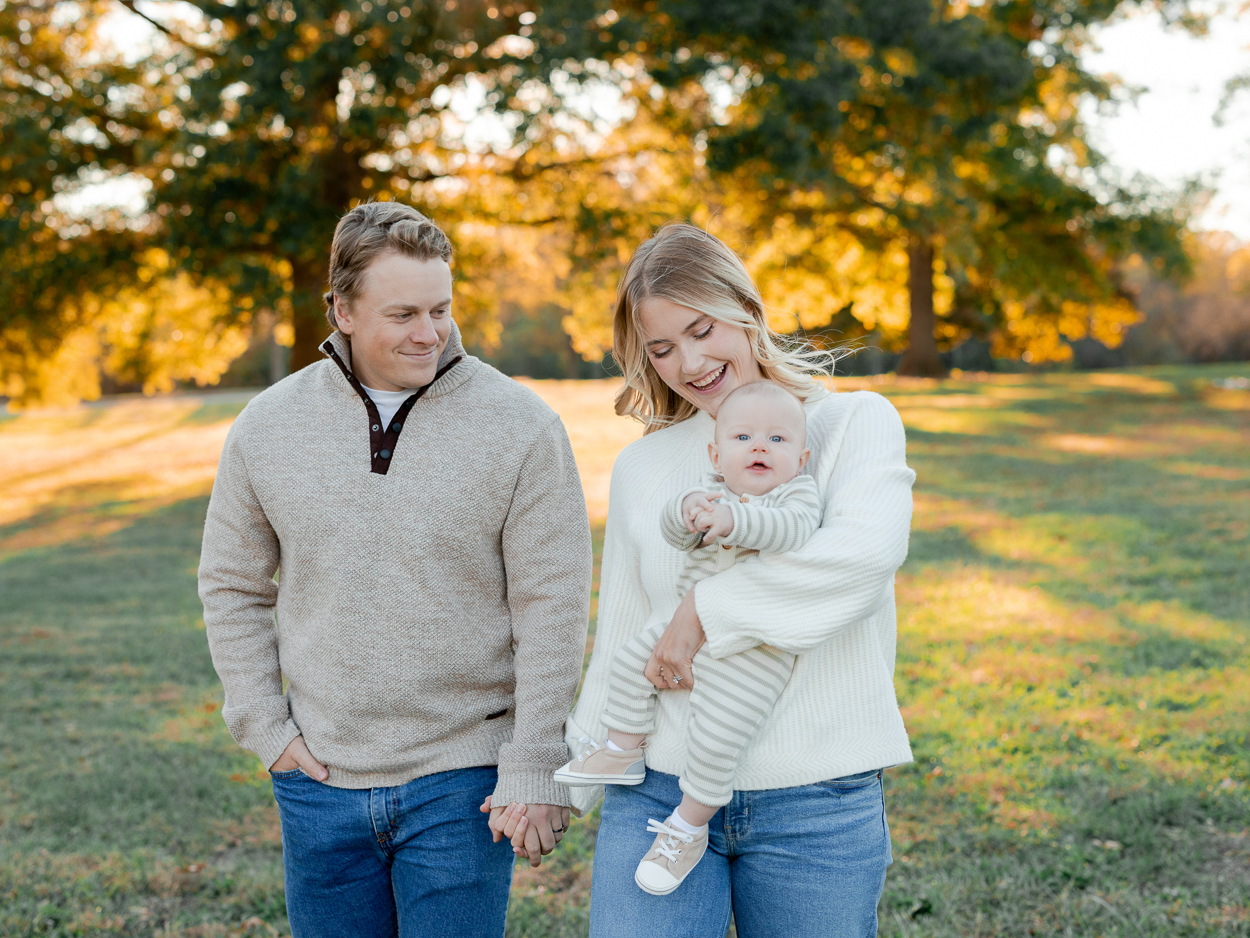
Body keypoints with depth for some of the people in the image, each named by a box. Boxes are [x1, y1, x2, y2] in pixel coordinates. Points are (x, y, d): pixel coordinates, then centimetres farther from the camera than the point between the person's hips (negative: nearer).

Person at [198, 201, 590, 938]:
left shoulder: (521, 427, -9)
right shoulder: (268, 427, 0)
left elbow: (552, 609, -8)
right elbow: (232, 586, 10)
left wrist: (535, 768, -10)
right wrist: (265, 726, 2)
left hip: (461, 781, -3)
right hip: (320, 778, 3)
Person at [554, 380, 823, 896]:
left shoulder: (797, 492, -8)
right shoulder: (712, 491, 8)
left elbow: (793, 528, -28)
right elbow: (673, 531, -3)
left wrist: (734, 519, -40)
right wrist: (688, 511, -26)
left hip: (753, 651, -6)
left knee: (714, 737, -11)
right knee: (631, 659, 5)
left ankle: (689, 829, 8)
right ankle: (623, 753, 24)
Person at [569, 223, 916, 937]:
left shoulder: (857, 422, 0)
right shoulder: (642, 467, 11)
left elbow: (869, 551, -19)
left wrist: (706, 610, -16)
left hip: (817, 804, -2)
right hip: (660, 791, 2)